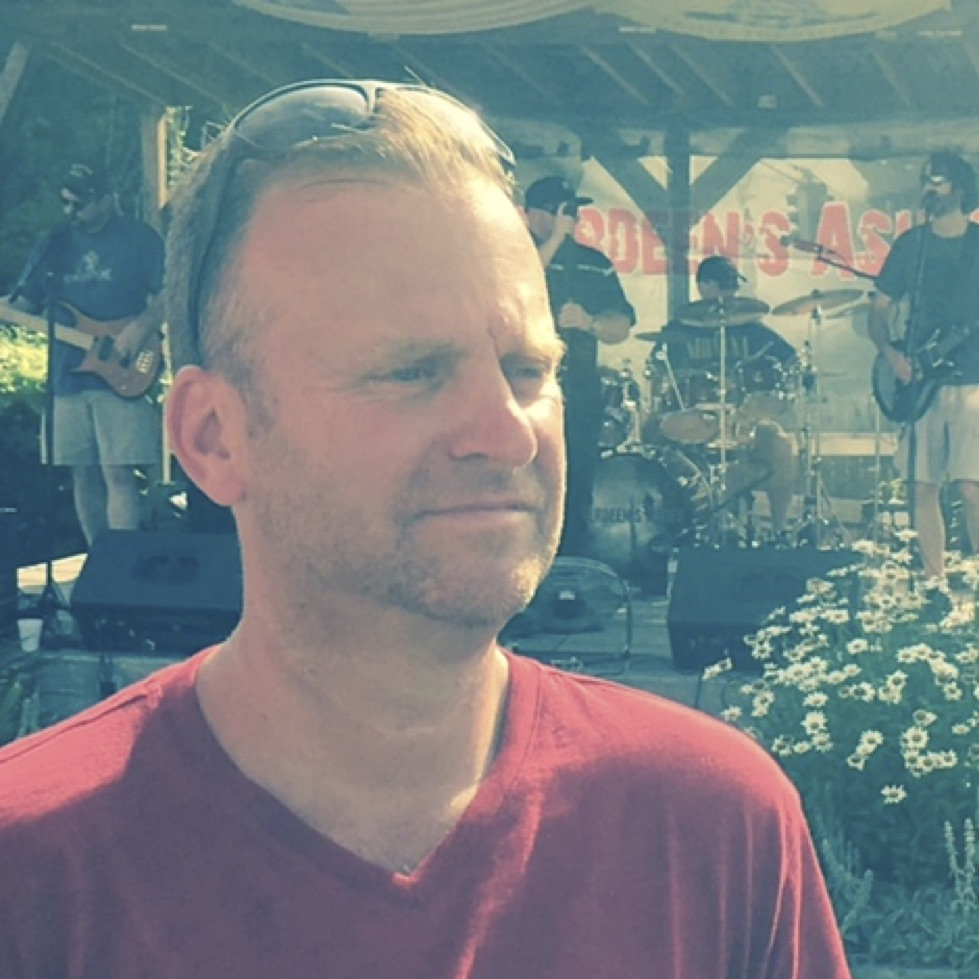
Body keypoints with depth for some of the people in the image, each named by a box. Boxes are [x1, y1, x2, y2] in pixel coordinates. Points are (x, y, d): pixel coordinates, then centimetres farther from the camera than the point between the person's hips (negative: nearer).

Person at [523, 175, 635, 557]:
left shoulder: (594, 264, 17)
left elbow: (622, 326, 10)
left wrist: (589, 322, -12)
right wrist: (554, 239, -13)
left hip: (580, 398, 4)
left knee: (577, 501, 5)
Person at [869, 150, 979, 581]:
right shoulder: (910, 245, 10)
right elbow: (879, 309, 13)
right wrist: (890, 354, -3)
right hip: (921, 382, 3)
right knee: (924, 488, 4)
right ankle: (935, 582, 13)